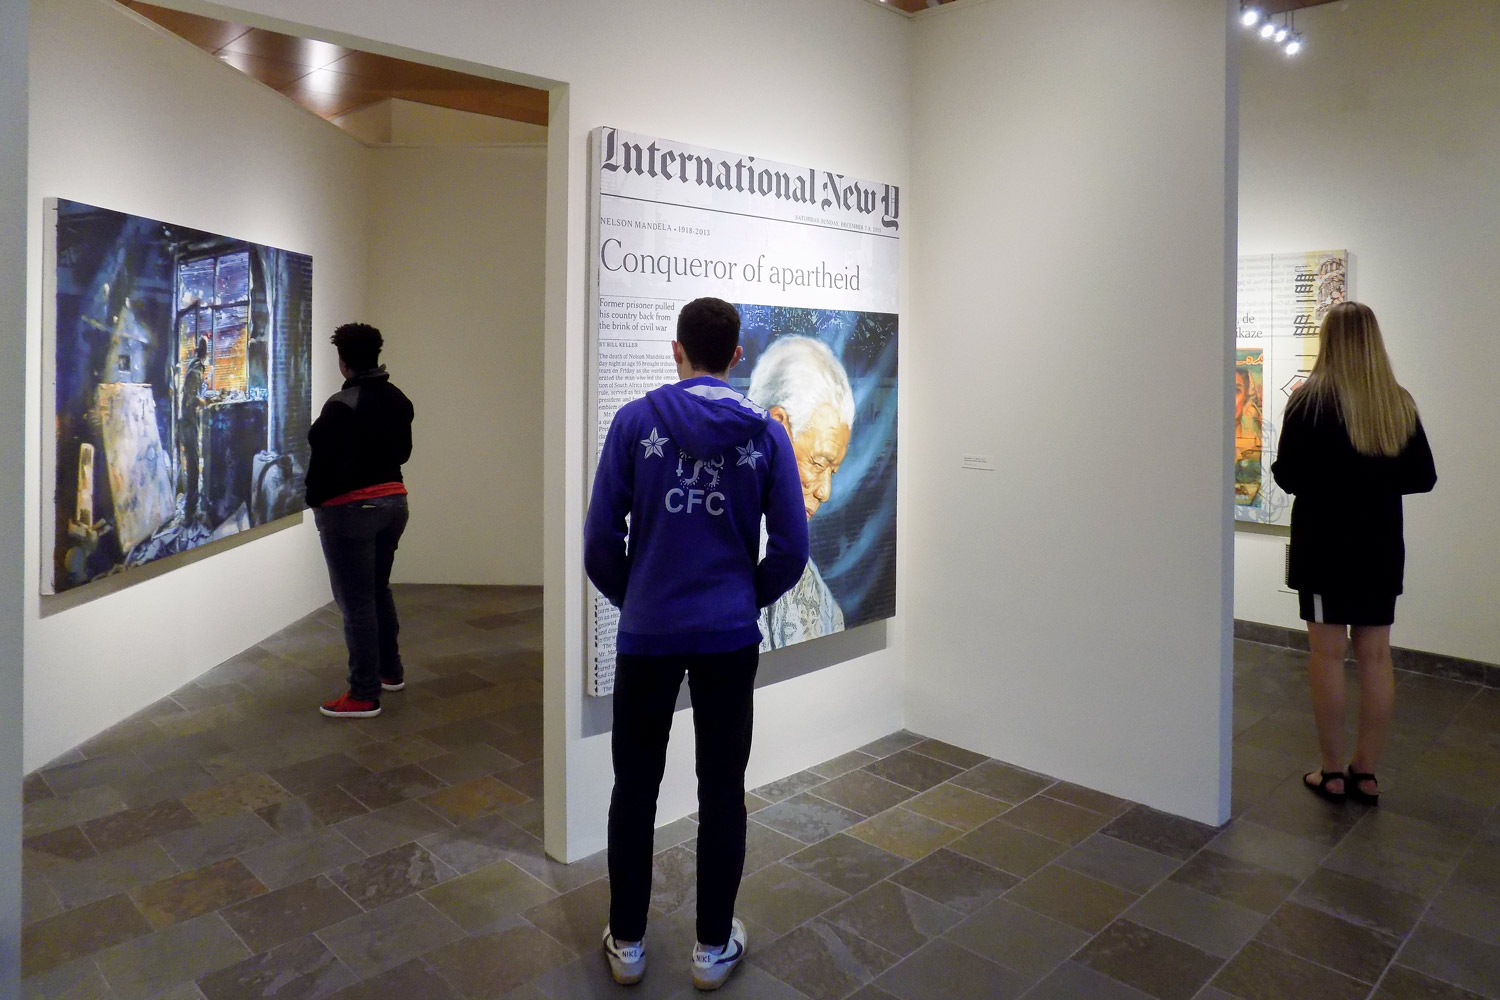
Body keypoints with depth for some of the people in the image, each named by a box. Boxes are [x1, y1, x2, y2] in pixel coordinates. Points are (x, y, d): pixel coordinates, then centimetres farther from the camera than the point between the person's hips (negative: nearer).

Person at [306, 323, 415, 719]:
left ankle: (364, 695, 6)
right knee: (379, 590, 22)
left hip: (350, 509, -8)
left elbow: (325, 462, -15)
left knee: (356, 603, -1)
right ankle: (391, 672, 32)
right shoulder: (398, 399, 6)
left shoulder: (341, 405, -17)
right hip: (393, 501, 8)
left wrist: (314, 500, -2)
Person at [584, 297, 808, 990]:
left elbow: (600, 537, -5)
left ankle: (626, 942, 27)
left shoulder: (635, 420, -5)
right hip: (731, 637, 1)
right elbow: (790, 549, -2)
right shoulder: (766, 432, -2)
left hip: (647, 633, 0)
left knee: (635, 789, 14)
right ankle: (714, 947, 25)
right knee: (722, 792, 12)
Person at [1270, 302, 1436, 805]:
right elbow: (1423, 477, 7)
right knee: (1376, 656, 9)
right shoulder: (1399, 403, 2)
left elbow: (1287, 477, -13)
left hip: (1325, 546, -4)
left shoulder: (1310, 400, -12)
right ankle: (1366, 773, 18)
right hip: (1380, 547, 4)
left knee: (1327, 655, 3)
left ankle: (1333, 772, 11)